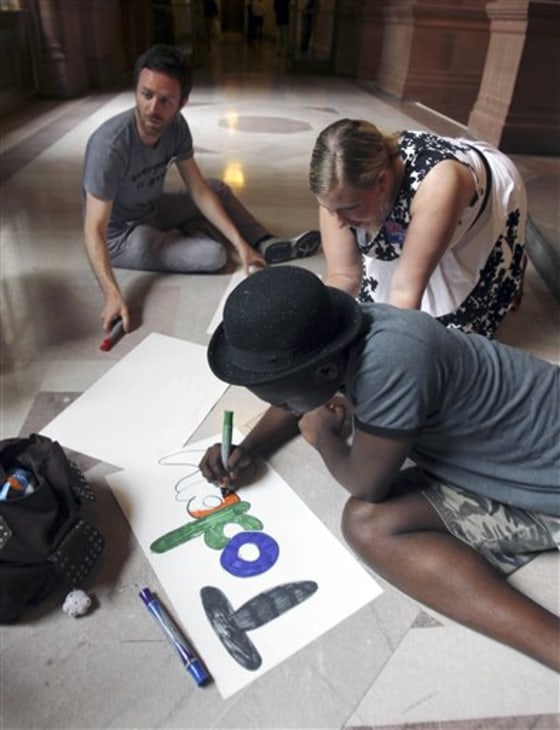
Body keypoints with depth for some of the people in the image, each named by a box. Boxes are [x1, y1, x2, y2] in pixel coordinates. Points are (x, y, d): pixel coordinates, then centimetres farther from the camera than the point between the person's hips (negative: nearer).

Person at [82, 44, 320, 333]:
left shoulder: (175, 126, -13)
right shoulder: (109, 145, -32)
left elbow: (199, 191, -7)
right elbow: (94, 230, -34)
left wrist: (240, 243, -14)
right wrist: (113, 295, -48)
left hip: (152, 211, 7)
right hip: (120, 235, -7)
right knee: (213, 255, -22)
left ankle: (265, 245, 8)